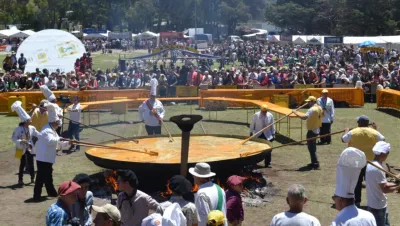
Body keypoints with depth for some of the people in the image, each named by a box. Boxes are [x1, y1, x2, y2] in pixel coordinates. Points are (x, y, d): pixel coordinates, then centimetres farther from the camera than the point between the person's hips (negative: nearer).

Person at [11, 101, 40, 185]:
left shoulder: (32, 128, -3)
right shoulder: (19, 129, -17)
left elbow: (39, 135, 4)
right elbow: (13, 138, -14)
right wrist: (20, 141, -28)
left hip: (30, 148, 4)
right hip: (22, 148, -4)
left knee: (31, 163, 10)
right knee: (23, 163, 0)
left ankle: (32, 178, 23)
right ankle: (20, 179, 12)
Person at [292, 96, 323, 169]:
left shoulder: (312, 109, -21)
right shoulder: (319, 108, 8)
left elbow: (304, 117, -32)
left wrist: (296, 113, -25)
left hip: (312, 130, -10)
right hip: (317, 130, 10)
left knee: (311, 147, -4)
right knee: (313, 147, 19)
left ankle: (316, 164, -4)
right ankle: (314, 162, 26)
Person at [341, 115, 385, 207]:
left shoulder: (353, 132, -10)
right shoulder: (374, 132, -6)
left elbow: (343, 139, 3)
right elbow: (383, 139, 10)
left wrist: (346, 131, 21)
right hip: (370, 162, 1)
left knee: (357, 182, 9)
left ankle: (357, 201, 13)